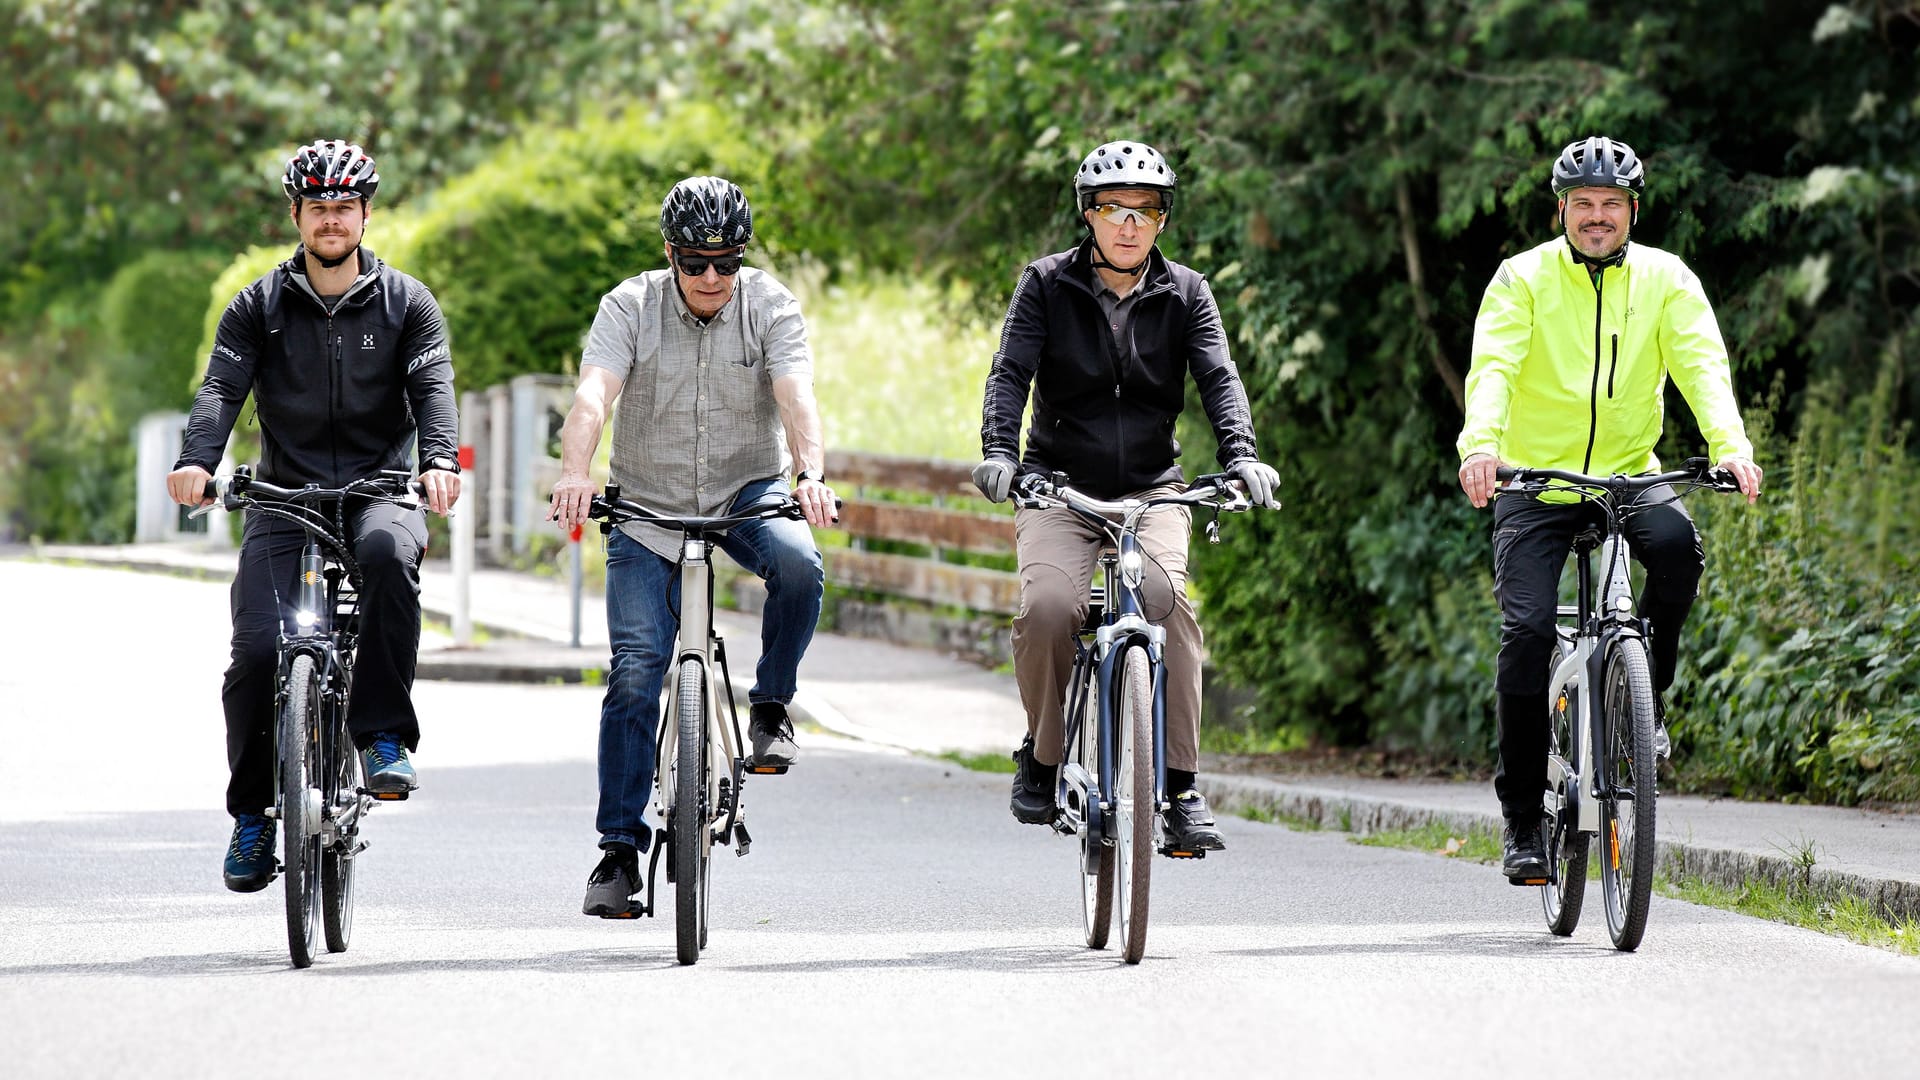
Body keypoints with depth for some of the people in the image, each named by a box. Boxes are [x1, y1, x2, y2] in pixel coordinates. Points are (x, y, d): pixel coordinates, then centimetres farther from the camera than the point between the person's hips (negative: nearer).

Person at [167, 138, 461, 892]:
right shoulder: (258, 308, 8)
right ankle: (252, 814, 4)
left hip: (378, 490, -1)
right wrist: (196, 462, -27)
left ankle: (384, 734, -27)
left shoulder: (406, 304, 7)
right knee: (257, 649, -17)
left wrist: (441, 461, -29)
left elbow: (433, 386, -8)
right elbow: (221, 388, -6)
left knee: (389, 549, -38)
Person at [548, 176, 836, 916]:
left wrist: (811, 474, -42)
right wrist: (574, 473, -44)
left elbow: (797, 397, -23)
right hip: (649, 509, 0)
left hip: (749, 493, 0)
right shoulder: (630, 307, -10)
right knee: (635, 674, -9)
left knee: (799, 564, -33)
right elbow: (593, 396, -24)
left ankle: (771, 703, -8)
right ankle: (620, 846, 1)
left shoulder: (770, 306, -8)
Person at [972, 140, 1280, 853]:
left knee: (1165, 599, -28)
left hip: (1151, 490, 1)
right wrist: (998, 451, -27)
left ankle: (1181, 784, -23)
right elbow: (1011, 372, -9)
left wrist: (1239, 453, -26)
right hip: (1060, 487, -1)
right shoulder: (1047, 285, 1)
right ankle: (1042, 756, -2)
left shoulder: (1184, 293, 4)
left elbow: (1219, 377, -7)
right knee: (1049, 605, -28)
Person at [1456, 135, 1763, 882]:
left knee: (1677, 544, -31)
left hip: (1628, 474, 1)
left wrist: (1730, 446, -32)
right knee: (1527, 631, -15)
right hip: (1535, 481, -1)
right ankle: (1522, 819, -3)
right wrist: (1480, 444, -39)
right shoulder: (1523, 279, -4)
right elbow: (1493, 366, -19)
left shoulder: (1665, 280, 1)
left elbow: (1702, 363, -12)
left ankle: (1644, 699, -7)